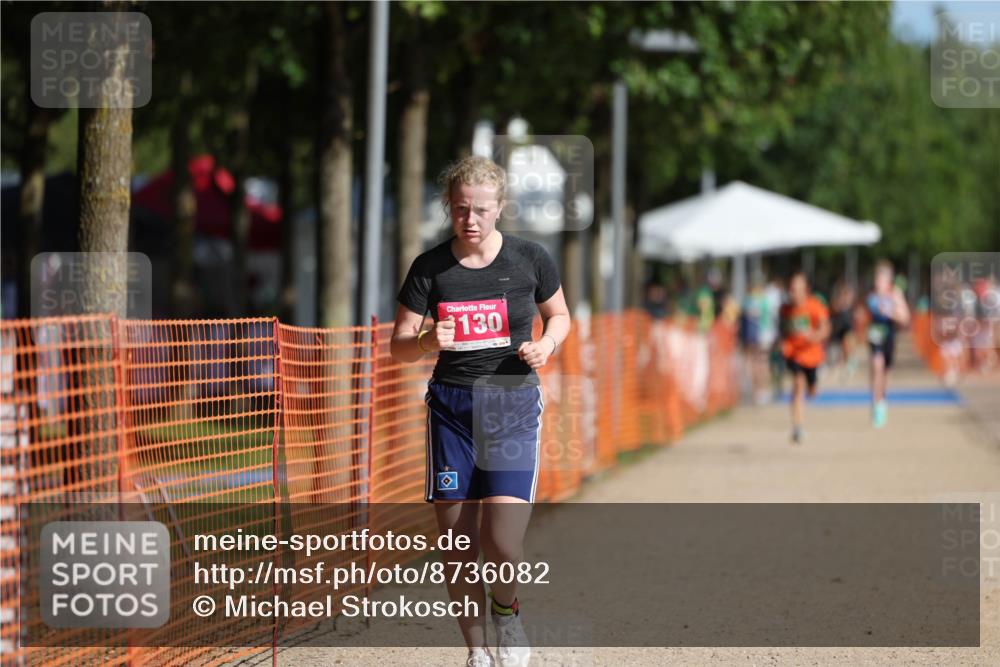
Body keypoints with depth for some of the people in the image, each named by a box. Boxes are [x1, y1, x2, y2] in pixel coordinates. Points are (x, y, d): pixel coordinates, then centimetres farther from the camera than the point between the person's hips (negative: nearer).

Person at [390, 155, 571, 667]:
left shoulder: (530, 259, 0)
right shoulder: (429, 269, 0)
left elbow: (559, 315, 15)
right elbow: (399, 346, 4)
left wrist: (545, 345, -6)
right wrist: (428, 342, -18)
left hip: (513, 403, -1)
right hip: (451, 407, 1)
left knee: (501, 542, -16)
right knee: (456, 544, 0)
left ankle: (507, 611, 18)